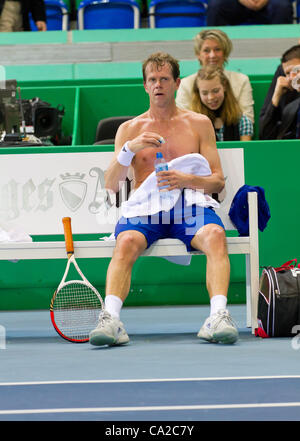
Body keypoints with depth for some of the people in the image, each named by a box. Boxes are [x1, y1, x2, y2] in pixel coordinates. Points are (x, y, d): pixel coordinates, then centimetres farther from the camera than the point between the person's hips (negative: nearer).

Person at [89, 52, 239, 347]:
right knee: (126, 242, -34)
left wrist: (186, 180, -9)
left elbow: (218, 181, 13)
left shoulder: (199, 124, 18)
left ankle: (218, 315, -47)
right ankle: (110, 318, -48)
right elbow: (111, 185, 8)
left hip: (191, 205, 0)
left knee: (215, 235, -35)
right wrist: (129, 149, -10)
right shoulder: (129, 129, 18)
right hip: (145, 208, 0)